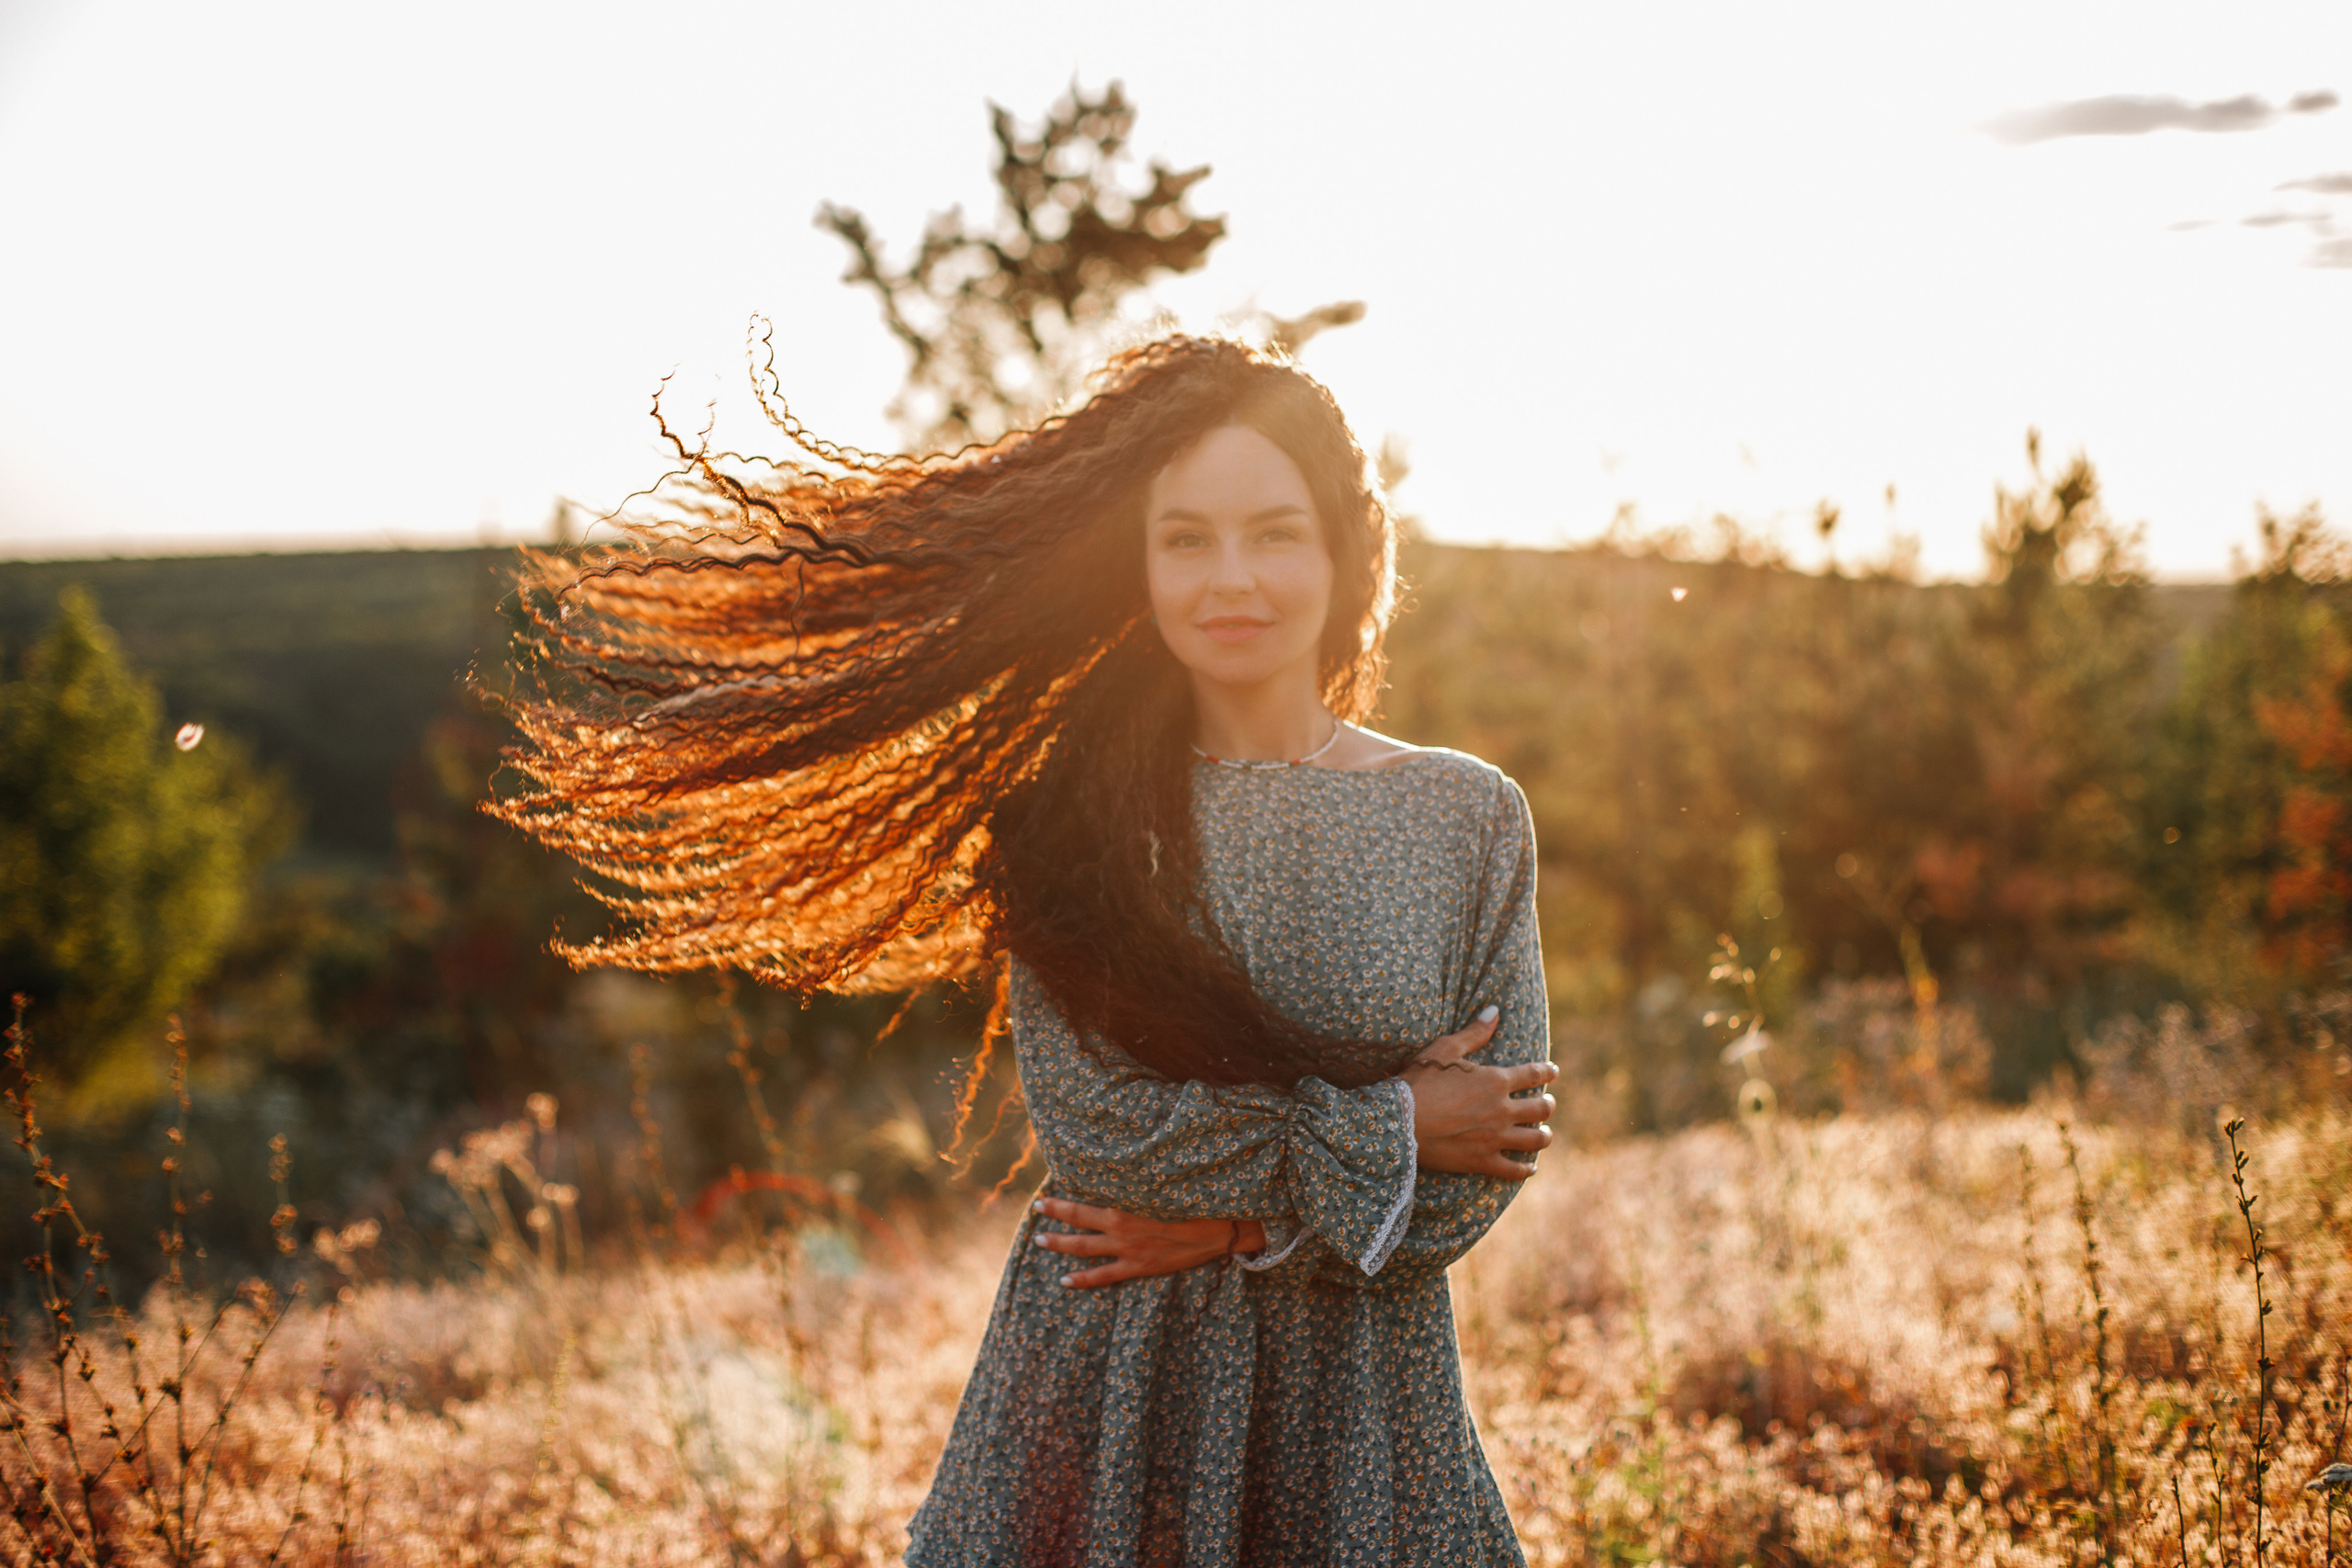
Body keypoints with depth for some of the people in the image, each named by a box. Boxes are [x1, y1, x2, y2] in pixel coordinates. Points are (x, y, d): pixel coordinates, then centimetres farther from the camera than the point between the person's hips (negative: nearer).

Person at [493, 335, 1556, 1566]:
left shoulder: (1469, 820, 0)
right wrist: (1387, 1129, -11)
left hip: (1356, 1394, 1)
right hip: (1105, 1380, -1)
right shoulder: (1077, 812, -4)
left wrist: (1237, 1223, -12)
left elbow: (1484, 1167, -3)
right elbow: (1091, 1128, -12)